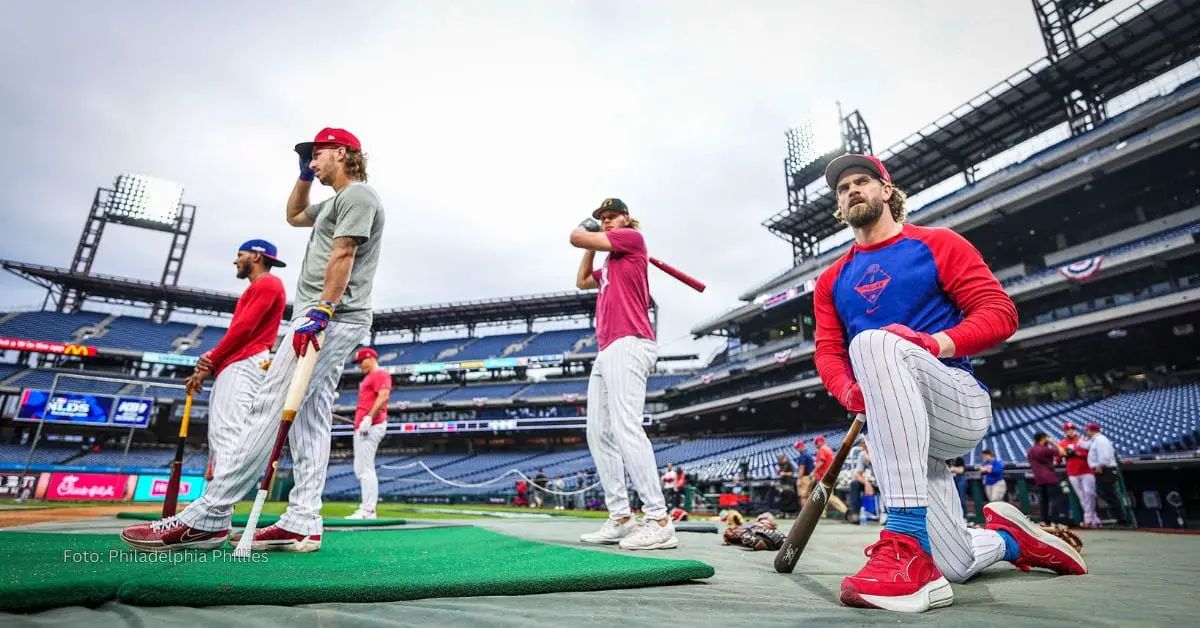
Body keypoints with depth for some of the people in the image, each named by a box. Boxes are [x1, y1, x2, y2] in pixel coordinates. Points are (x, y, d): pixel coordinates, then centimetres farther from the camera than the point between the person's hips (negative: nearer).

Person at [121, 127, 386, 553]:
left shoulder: (356, 194, -4)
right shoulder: (335, 202, 29)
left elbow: (343, 255, -16)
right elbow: (294, 216, 43)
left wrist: (322, 310, -24)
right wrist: (305, 176, 30)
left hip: (332, 317, -11)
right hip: (328, 321, 11)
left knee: (270, 408, -13)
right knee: (309, 418, 3)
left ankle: (208, 518, -12)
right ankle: (302, 524, 2)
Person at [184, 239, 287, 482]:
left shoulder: (268, 283, -1)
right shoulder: (255, 289, 31)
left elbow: (243, 328, -11)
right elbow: (238, 330, 22)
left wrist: (211, 361, -5)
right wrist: (212, 359, 5)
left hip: (244, 365, -11)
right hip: (233, 368, 11)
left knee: (226, 434, -22)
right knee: (219, 435, 8)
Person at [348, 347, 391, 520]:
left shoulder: (380, 374, -5)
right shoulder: (368, 378, 26)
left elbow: (383, 397, -20)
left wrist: (369, 418, -27)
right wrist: (359, 422, 19)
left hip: (371, 426, -11)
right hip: (361, 427, 11)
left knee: (365, 468, -12)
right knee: (359, 469, 12)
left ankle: (368, 511, -10)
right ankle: (367, 504, 16)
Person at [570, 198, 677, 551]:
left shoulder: (633, 238, 3)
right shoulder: (610, 262, 27)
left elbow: (576, 238, -2)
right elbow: (582, 281, 39)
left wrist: (584, 229, 22)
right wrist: (593, 235, 32)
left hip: (628, 345, -10)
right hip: (606, 351, 10)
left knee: (625, 428, -21)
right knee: (598, 434, 6)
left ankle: (659, 522, -21)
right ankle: (620, 519, 8)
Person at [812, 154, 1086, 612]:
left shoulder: (938, 244, 7)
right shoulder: (831, 281, 17)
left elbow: (1000, 310, -2)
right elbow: (827, 352, 8)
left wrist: (939, 343, -22)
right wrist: (850, 390, -15)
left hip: (960, 405, -4)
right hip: (903, 433, 5)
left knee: (874, 344, -36)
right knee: (955, 567, 1)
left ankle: (908, 545, -40)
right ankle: (1009, 537, 39)